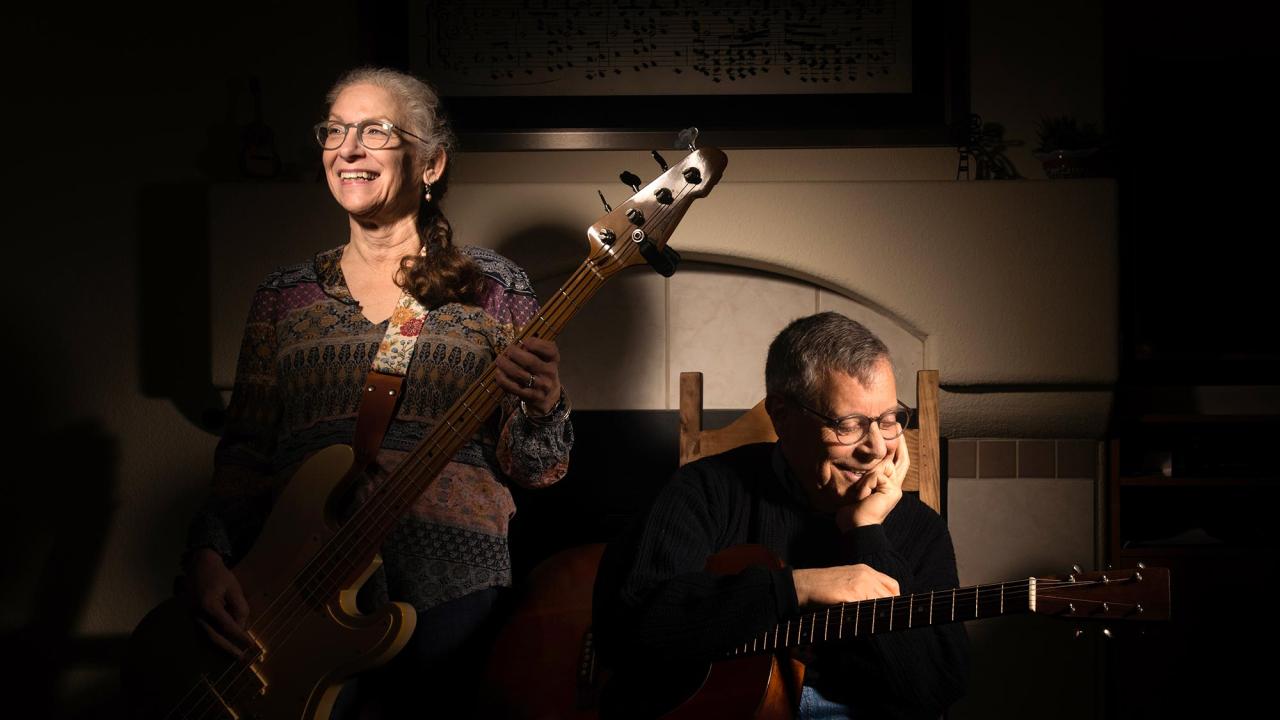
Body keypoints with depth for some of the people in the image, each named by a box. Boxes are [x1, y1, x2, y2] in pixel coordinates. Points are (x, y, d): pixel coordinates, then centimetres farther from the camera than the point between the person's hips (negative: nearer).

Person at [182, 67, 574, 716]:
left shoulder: (493, 289, 6)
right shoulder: (285, 295, 14)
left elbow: (531, 468, 6)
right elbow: (246, 454, 12)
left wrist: (540, 409, -15)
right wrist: (209, 554, -5)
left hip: (452, 590, -2)